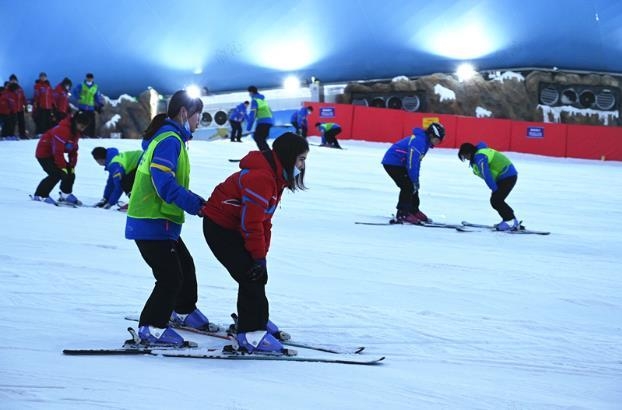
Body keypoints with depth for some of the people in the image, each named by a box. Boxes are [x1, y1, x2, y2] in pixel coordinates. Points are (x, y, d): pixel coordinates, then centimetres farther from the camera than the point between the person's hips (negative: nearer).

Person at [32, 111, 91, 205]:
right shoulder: (62, 130, -29)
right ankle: (39, 195, -10)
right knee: (56, 174, -21)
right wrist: (63, 167, -23)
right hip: (44, 152, -9)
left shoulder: (76, 132, 2)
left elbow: (73, 150, 7)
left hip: (53, 154, 9)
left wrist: (72, 166, -1)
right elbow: (58, 151, -29)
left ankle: (66, 195, 15)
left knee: (70, 173, 0)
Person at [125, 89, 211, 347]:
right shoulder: (169, 140, -17)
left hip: (162, 222, 11)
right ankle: (152, 329, -3)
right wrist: (196, 204, -24)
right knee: (170, 277, -10)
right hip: (153, 224, -11)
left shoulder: (169, 138, 15)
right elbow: (164, 183, -27)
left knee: (185, 266, 24)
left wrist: (196, 202, 10)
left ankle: (184, 311, 43)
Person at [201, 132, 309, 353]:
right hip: (220, 229, -10)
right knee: (251, 275, -13)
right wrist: (258, 256, -17)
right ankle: (251, 333, -10)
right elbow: (251, 223, -26)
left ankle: (256, 319, 34)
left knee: (258, 275, 15)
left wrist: (262, 255, 10)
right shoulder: (260, 178, -27)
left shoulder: (274, 176, 8)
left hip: (233, 229, 10)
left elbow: (264, 220, 13)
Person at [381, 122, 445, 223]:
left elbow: (417, 162, 14)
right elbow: (412, 163, -27)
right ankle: (402, 214, -12)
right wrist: (415, 180, -21)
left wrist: (416, 179, 9)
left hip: (400, 164, 11)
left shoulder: (425, 141, 8)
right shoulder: (418, 141, -25)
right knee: (407, 186, -15)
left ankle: (414, 211, 26)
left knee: (413, 186, 13)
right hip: (392, 163, -11)